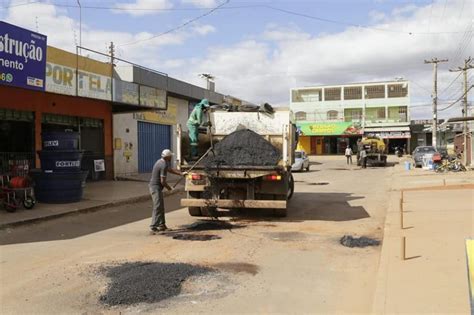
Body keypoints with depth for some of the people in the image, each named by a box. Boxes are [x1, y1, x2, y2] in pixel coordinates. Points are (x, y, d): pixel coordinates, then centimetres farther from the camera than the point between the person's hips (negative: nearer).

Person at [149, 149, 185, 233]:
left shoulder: (161, 162, 12)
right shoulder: (164, 165, -20)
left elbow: (170, 170, 25)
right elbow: (162, 181, -20)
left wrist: (181, 174, 21)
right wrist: (169, 187, -3)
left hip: (153, 186, 11)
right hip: (156, 187, -11)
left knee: (161, 207, 18)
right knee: (158, 207, -14)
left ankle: (162, 225, 26)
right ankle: (153, 228, -18)